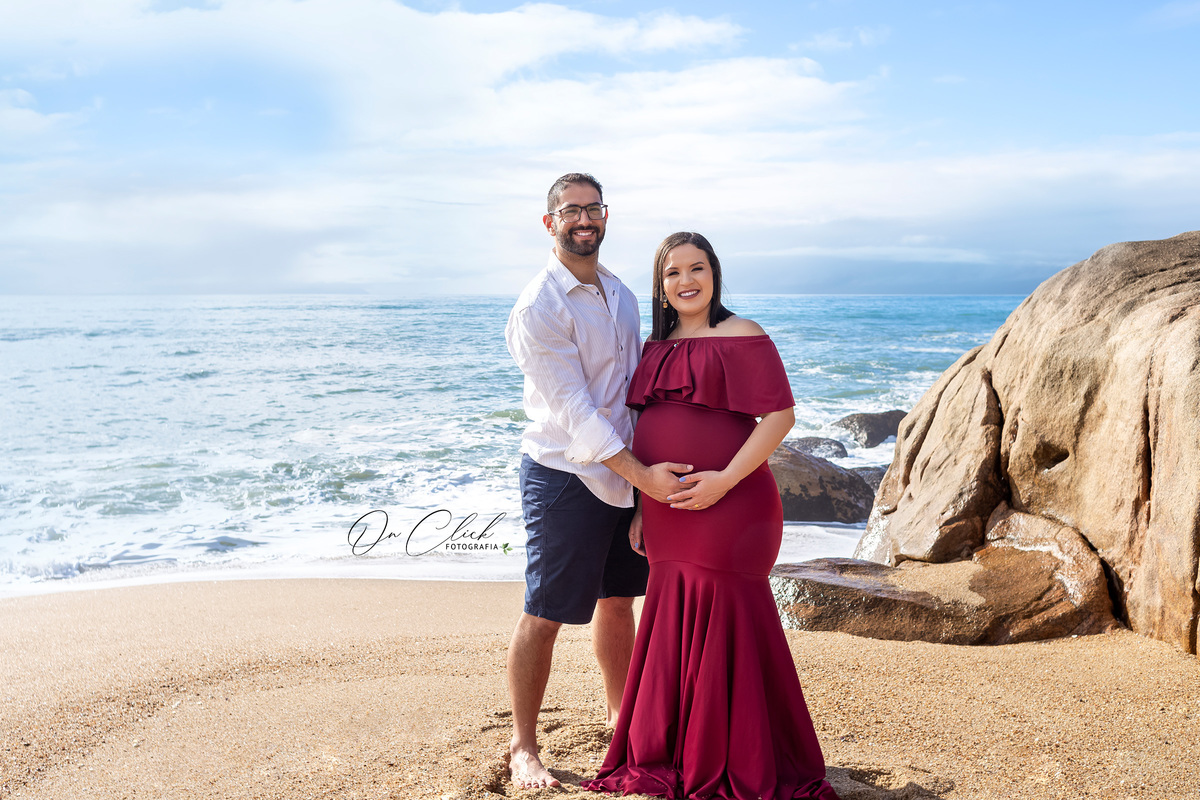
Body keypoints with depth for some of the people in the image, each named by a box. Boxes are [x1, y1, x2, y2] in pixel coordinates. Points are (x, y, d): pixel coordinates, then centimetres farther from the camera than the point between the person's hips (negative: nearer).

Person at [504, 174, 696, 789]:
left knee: (617, 599, 18)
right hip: (564, 476, -7)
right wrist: (642, 474, -23)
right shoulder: (538, 308, -15)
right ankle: (523, 749, 14)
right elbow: (573, 409, -20)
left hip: (628, 471, 7)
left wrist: (648, 468, 13)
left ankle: (622, 716, 37)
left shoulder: (620, 295, 10)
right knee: (545, 616, 0)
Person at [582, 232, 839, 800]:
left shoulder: (741, 337, -6)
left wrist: (725, 479, -20)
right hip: (668, 518, 7)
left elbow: (780, 415, -12)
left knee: (725, 632, -1)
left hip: (728, 511, -6)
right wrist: (642, 506, 14)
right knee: (672, 630, 13)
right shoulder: (656, 347, 15)